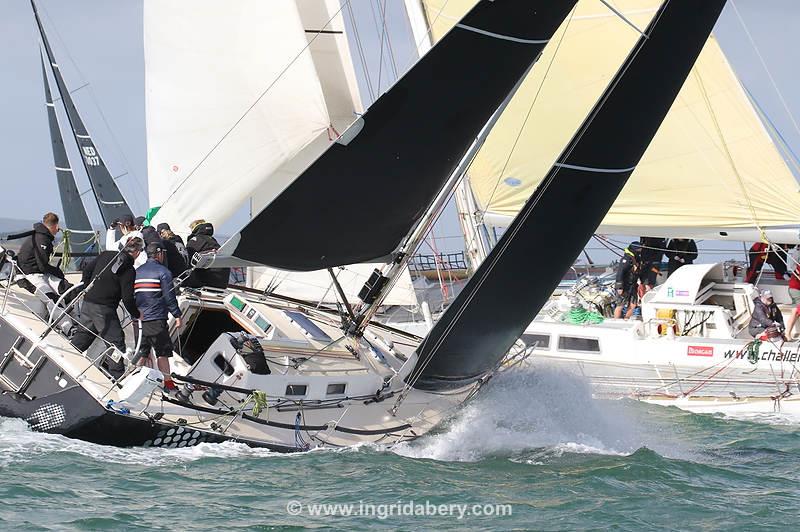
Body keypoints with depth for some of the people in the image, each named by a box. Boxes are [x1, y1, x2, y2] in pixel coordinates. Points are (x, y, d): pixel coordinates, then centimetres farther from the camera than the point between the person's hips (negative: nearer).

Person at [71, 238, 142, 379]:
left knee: (83, 335, 20)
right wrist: (136, 314, 2)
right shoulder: (128, 270, -12)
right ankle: (117, 376, 0)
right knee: (116, 341, 1)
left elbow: (87, 271, 14)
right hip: (104, 309, -7)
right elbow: (127, 298, -13)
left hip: (88, 303, 7)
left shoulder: (106, 255, 7)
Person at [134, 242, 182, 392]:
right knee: (163, 352, -1)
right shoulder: (163, 271, -6)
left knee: (142, 352, 13)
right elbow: (169, 296, -10)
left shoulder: (137, 272, 14)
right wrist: (177, 315, -6)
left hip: (139, 319, 6)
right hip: (156, 319, -6)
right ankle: (167, 383, -3)